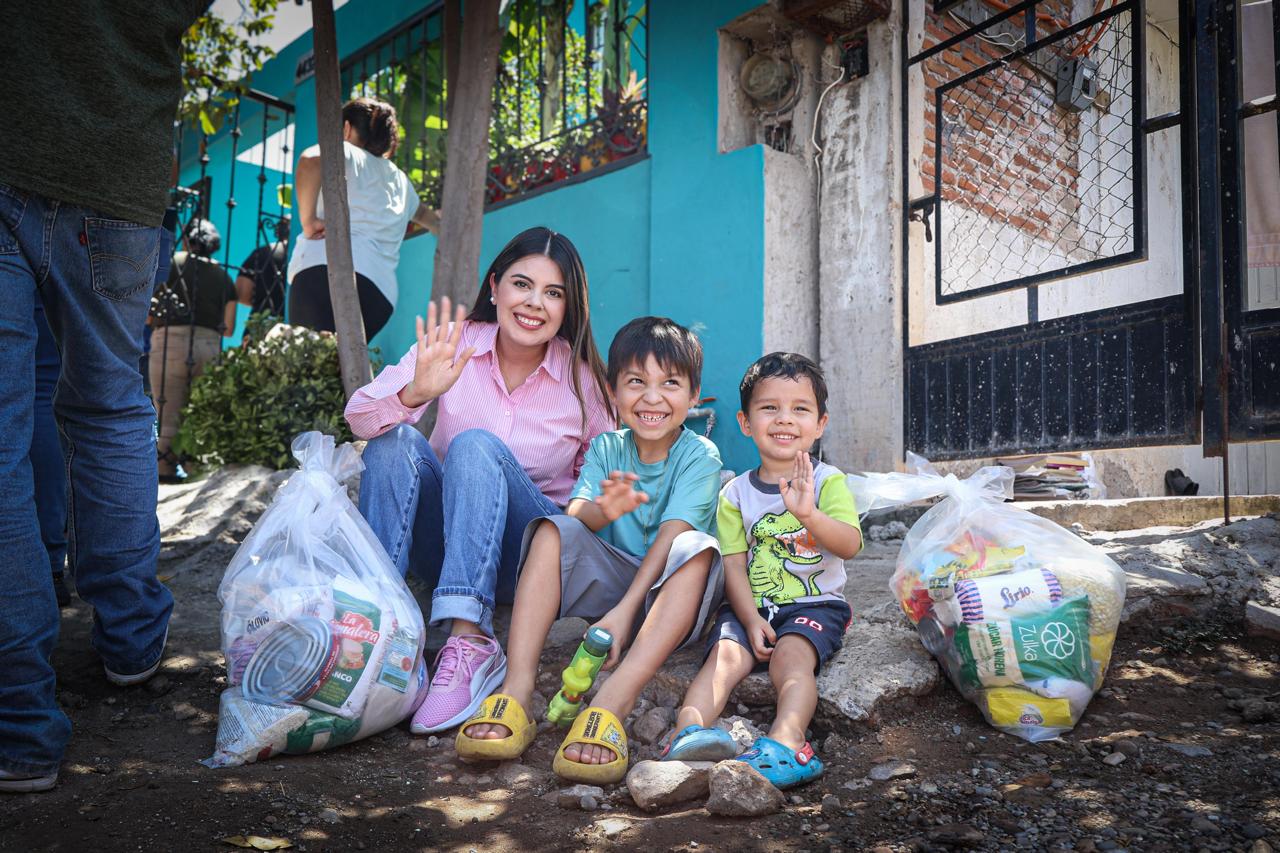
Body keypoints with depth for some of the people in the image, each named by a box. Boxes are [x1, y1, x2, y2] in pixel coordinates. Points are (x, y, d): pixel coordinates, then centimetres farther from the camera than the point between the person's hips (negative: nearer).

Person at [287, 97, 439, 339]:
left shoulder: (346, 154, 11)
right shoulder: (399, 179, 30)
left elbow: (310, 159, -14)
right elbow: (421, 213, 51)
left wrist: (308, 220, -7)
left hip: (326, 269, -7)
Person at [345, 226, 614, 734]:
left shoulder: (583, 378, -7)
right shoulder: (455, 345, -7)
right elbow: (359, 417, -17)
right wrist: (415, 393, -37)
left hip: (530, 554, -2)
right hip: (444, 547, 2)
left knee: (476, 444, -29)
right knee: (393, 441, -24)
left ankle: (470, 643, -41)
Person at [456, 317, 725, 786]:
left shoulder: (699, 456, -8)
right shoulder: (606, 448, 4)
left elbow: (670, 535, -20)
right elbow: (575, 516, -11)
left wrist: (624, 611, -31)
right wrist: (602, 510, -36)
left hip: (664, 591, -3)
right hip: (611, 578, 3)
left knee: (697, 549, -33)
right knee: (553, 531, -20)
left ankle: (612, 704, -48)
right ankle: (515, 694, -34)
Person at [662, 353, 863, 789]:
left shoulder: (827, 481, 3)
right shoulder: (735, 494, 8)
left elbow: (850, 544, -13)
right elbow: (733, 564, 2)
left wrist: (808, 513, -33)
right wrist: (751, 619, -14)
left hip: (815, 604, -2)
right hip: (751, 606, 2)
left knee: (791, 655, -30)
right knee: (725, 653, -25)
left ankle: (785, 741, -48)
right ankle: (688, 730, -43)